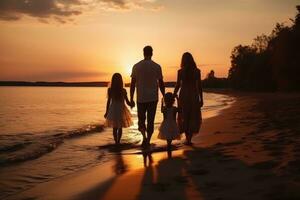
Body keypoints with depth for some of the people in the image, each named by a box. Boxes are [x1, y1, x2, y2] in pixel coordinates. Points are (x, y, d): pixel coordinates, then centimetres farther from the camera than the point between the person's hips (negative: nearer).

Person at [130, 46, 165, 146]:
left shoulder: (136, 66, -2)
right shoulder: (157, 66, -2)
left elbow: (133, 84, -3)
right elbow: (161, 83, 1)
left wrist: (131, 99, 4)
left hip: (141, 99, 0)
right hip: (153, 98, 0)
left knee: (141, 119, 13)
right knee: (150, 120, 8)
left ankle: (144, 137, -9)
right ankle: (148, 141, 10)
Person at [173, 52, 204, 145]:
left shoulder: (180, 71, -4)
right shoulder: (197, 71, -3)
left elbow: (177, 86, -4)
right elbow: (199, 86, -4)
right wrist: (201, 99, 3)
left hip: (183, 96, 0)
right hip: (194, 96, 0)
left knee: (184, 117, 13)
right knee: (193, 118, 10)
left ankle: (187, 139, 13)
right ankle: (189, 139, 2)